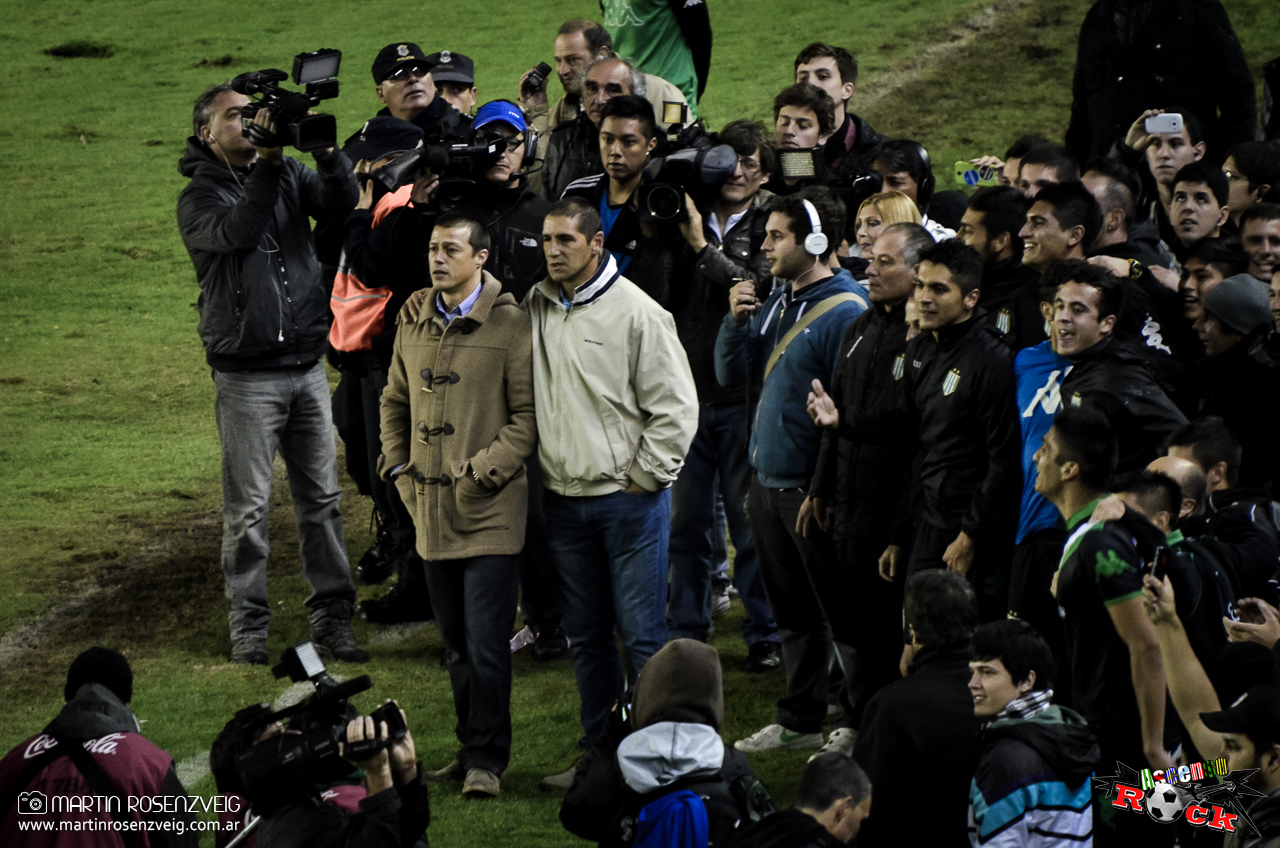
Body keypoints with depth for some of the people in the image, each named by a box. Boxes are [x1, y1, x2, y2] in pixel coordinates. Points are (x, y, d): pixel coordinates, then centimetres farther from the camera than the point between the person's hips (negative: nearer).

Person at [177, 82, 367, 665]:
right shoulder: (199, 197, -3)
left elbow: (341, 201, -7)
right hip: (247, 373, -4)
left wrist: (326, 151, -24)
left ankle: (332, 617, 10)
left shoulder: (290, 175, 9)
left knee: (322, 497, 5)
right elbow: (237, 232, -23)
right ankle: (248, 627, 6)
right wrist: (267, 162, -27)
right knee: (248, 507, -1)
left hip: (307, 364, 4)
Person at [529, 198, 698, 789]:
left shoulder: (637, 313, -9)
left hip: (629, 497, -6)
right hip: (564, 498, 6)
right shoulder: (535, 309, 7)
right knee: (586, 635, 12)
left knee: (642, 636, -3)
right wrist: (539, 468, 11)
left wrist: (644, 478, -8)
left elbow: (675, 406, -8)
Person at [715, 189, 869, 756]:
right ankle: (799, 720, 28)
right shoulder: (777, 302, 11)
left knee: (842, 614, 0)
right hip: (769, 483, 9)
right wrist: (737, 321, -4)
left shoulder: (845, 313, -16)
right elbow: (731, 374, 14)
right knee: (792, 613, 18)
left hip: (814, 486, -9)